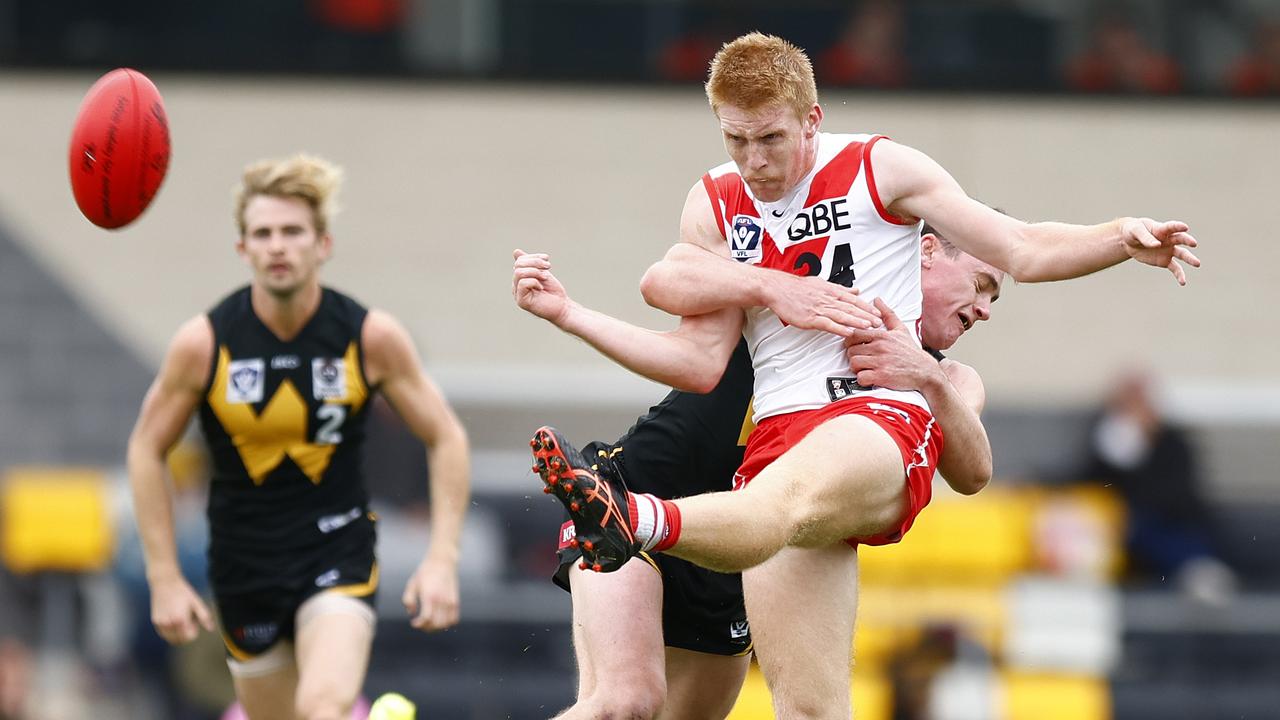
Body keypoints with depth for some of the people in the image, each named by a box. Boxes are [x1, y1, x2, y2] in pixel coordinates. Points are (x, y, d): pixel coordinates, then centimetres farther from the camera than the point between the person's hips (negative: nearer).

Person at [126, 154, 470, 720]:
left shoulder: (371, 337, -11)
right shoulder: (203, 344, -11)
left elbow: (445, 438, 0)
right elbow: (147, 449, 2)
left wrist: (442, 559, -9)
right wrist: (164, 578, -1)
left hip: (338, 552, -2)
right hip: (244, 564, 2)